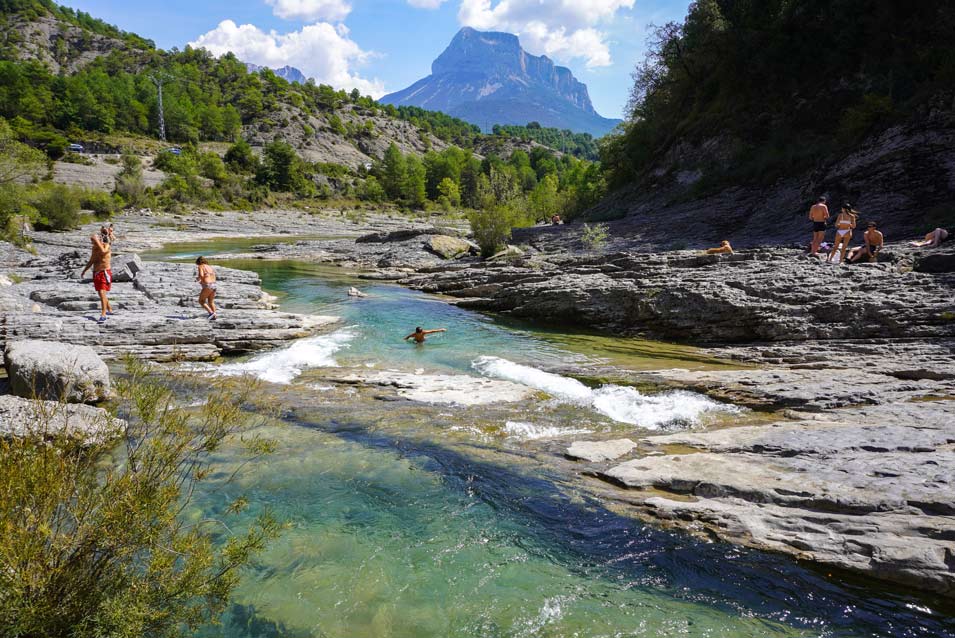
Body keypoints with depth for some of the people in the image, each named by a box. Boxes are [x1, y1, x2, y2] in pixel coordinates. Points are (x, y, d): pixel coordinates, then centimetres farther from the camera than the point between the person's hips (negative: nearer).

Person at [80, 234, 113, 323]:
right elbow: (91, 261, 21)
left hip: (104, 273, -8)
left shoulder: (106, 246, -9)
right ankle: (110, 310, 34)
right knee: (101, 294, 16)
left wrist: (97, 241, -26)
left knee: (102, 293, -19)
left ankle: (103, 315, -24)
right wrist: (84, 271, 18)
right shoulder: (94, 248, 10)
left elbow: (102, 251, -34)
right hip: (96, 273, 8)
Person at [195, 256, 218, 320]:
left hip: (207, 286, -8)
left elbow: (201, 275, -18)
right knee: (211, 302, 20)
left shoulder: (201, 267, -2)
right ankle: (214, 316, 11)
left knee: (201, 301, 4)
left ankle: (211, 313, -11)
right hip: (214, 285, 8)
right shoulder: (210, 267, 20)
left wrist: (198, 279, 4)